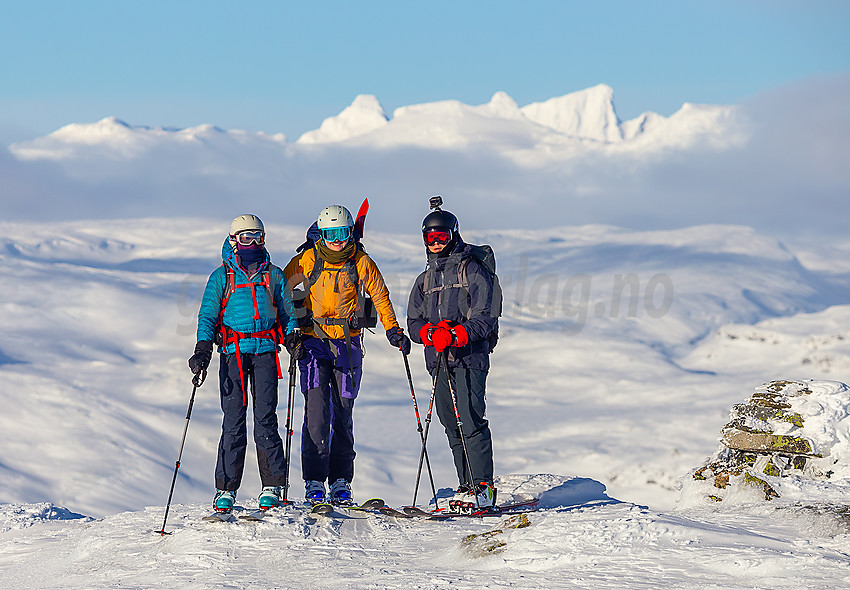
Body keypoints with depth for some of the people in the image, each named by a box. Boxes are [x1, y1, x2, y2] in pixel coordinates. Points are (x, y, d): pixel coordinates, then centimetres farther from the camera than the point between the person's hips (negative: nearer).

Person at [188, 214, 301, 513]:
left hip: (265, 349, 1)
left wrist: (292, 337, 1)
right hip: (233, 352, -1)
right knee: (233, 419, -6)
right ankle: (226, 489, -2)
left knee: (266, 417, -7)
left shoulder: (274, 275, 15)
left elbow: (287, 312, 19)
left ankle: (272, 487, -2)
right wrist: (203, 350, -4)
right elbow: (207, 316, 8)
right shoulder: (221, 277, 10)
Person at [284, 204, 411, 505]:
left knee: (343, 415, 6)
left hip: (348, 344, 2)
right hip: (313, 342, -1)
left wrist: (393, 330, 7)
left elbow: (380, 296, 14)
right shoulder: (307, 261, -2)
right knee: (317, 411, -12)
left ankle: (340, 483, 13)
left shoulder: (361, 263, 2)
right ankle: (314, 482, -11)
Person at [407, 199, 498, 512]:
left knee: (471, 422, -13)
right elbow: (414, 322, 13)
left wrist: (455, 335, -21)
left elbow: (485, 319, -8)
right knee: (451, 425, 5)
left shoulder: (472, 271, 0)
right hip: (438, 360, 6)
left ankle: (483, 487, -13)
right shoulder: (425, 279, 19)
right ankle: (467, 485, 10)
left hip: (469, 357, -6)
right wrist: (431, 333, -9)